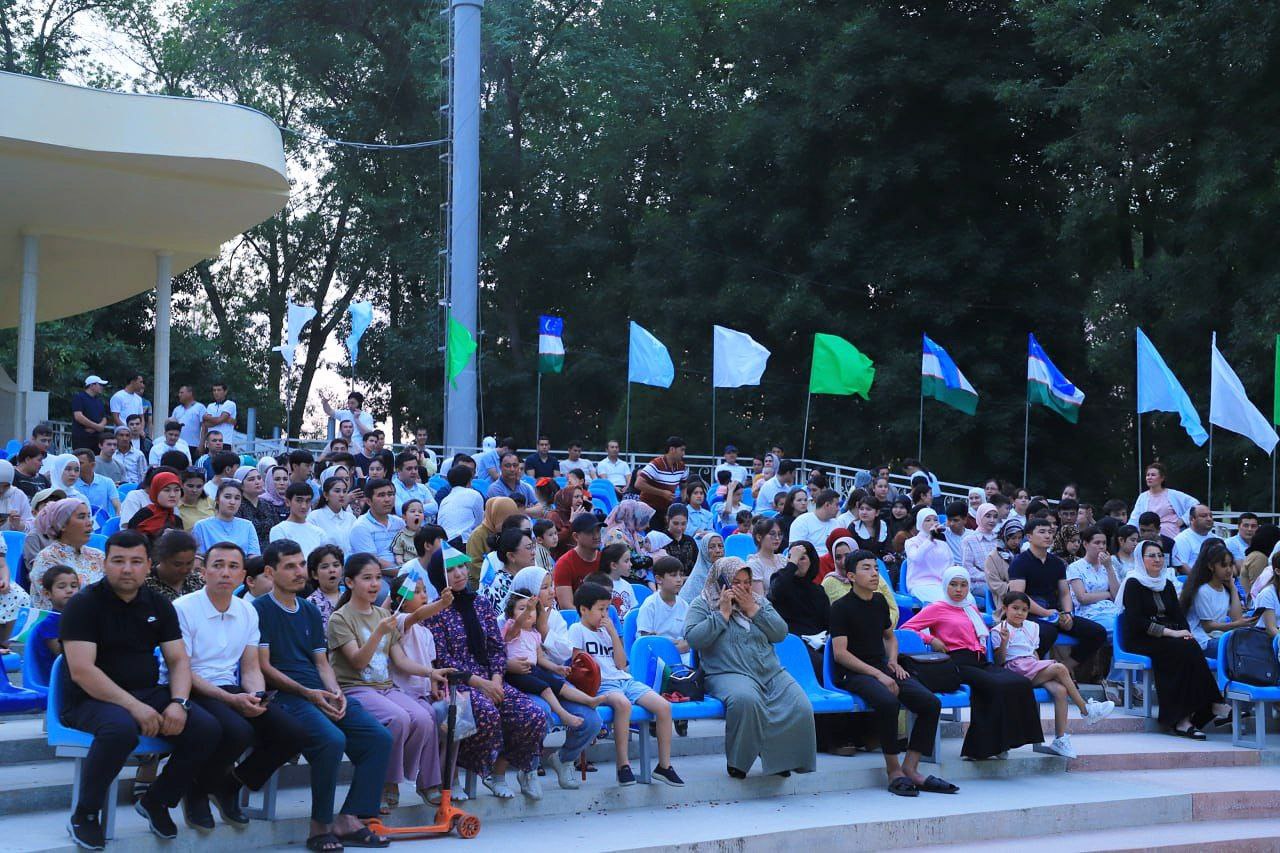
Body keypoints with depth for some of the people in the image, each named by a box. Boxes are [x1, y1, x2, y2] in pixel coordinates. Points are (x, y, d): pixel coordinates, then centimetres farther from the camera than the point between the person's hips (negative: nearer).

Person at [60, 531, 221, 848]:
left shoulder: (159, 606, 9)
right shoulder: (83, 605, -8)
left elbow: (178, 660, 8)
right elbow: (81, 670, -18)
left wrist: (178, 702, -14)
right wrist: (134, 707, -26)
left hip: (149, 693, 5)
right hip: (91, 700, -5)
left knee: (206, 729, -17)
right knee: (121, 728, -39)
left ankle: (157, 801, 7)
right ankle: (84, 814, -15)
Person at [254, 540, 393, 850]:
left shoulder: (310, 611, 23)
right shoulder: (260, 610, 1)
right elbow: (264, 667, -6)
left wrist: (336, 693, -1)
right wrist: (307, 693, -16)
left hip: (321, 694, 7)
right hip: (284, 696, -7)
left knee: (380, 738, -13)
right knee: (332, 739, -33)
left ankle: (348, 819, -10)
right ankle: (320, 825, -16)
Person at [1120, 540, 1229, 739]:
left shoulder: (1167, 585, 21)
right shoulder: (1133, 584, -1)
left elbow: (1179, 615, 13)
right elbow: (1137, 621, -13)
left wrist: (1185, 632, -9)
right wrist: (1170, 632, -19)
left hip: (1167, 640, 6)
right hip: (1139, 640, -6)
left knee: (1190, 647, -28)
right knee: (1185, 649, -30)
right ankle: (1212, 705, -26)